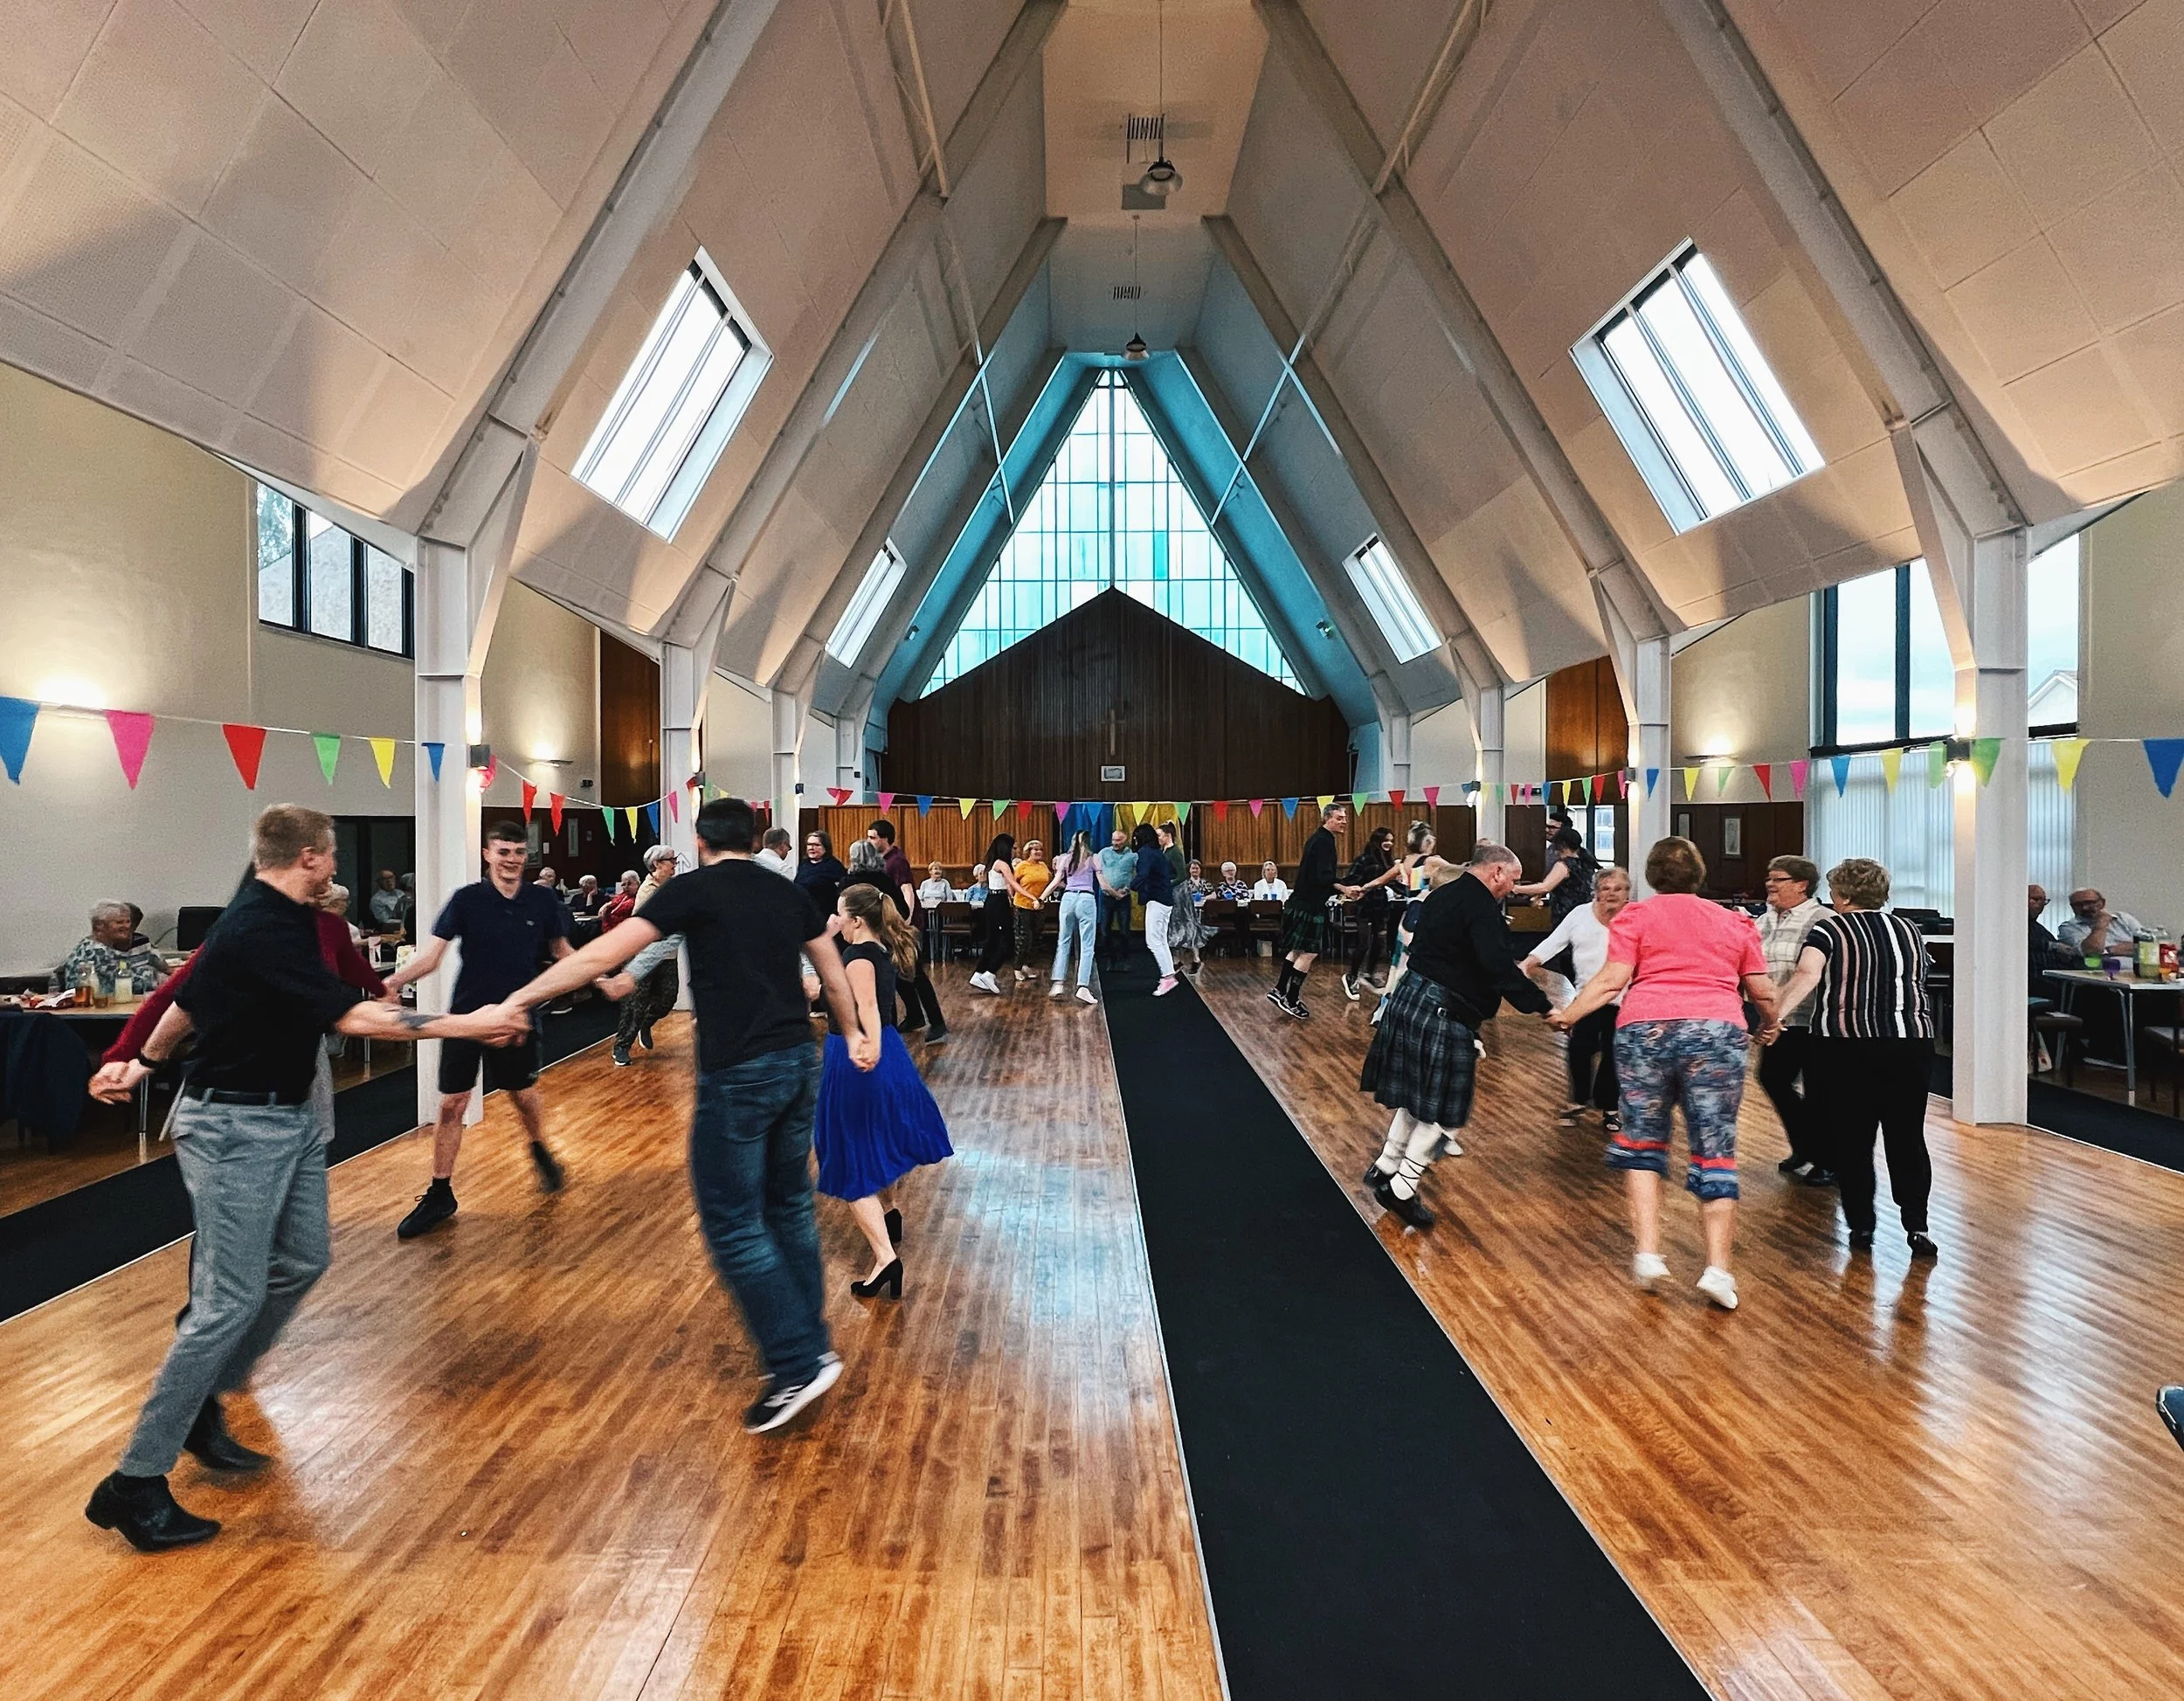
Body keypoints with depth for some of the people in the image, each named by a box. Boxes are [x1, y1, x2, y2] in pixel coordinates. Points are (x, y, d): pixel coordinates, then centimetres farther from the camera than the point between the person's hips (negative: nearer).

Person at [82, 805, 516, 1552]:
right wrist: (464, 1025, -24)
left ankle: (204, 1402, 28)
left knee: (302, 1262, 14)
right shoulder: (259, 931, -23)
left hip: (288, 1118, 10)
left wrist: (150, 1055, 38)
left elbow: (192, 997, 22)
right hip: (236, 1126, -10)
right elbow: (354, 1017, -28)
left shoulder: (275, 919, 8)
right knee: (233, 1300, -8)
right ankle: (135, 1482, 2)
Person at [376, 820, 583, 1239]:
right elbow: (432, 952, -14)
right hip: (466, 1014, -1)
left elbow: (560, 950, 13)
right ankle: (439, 1195, 15)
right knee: (451, 1105, 2)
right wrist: (394, 980, -29)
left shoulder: (542, 901, -2)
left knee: (524, 1095, 14)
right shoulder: (467, 899, -8)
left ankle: (540, 1152, 44)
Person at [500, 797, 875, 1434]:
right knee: (789, 1206, 19)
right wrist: (853, 1034, 41)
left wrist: (520, 998, 0)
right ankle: (811, 1343, 27)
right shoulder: (789, 893, 13)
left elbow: (602, 955, -9)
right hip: (799, 1063, 7)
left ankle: (798, 1365, 2)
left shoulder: (692, 889, -4)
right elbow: (834, 976, 24)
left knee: (732, 1224, 2)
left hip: (740, 1073, -6)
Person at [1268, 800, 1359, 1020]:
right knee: (1308, 954, -5)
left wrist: (1336, 891, 26)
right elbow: (1323, 877, -27)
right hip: (1310, 906, -10)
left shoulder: (1318, 839, 15)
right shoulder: (1323, 842, -17)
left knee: (1298, 950, 17)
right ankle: (1291, 1001, 0)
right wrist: (1343, 889, -39)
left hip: (1301, 902, 10)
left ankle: (1280, 991, 23)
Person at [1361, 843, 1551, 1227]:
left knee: (1418, 1093, 21)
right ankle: (1402, 1189, 8)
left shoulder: (1444, 896, 15)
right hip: (1445, 1013, -10)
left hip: (1411, 998, 10)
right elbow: (1500, 967, -25)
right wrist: (1540, 1006, -22)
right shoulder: (1481, 905, -16)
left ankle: (1385, 1167, 30)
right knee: (1442, 1106, 2)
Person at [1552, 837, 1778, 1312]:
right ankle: (1718, 1268, 0)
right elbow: (1762, 991, 18)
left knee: (1642, 1138, 15)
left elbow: (1612, 979, -2)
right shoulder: (1734, 922, 18)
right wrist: (1771, 1025, 37)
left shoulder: (1636, 916, 10)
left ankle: (1647, 1252, 7)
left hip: (1645, 1030, -1)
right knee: (1715, 1150, 7)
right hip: (1716, 1032, 1)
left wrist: (1566, 1016, 5)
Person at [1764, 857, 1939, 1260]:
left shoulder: (1830, 930, -1)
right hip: (1912, 1041, 3)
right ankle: (1916, 1225, 5)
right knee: (1907, 1136, 10)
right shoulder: (1909, 931, 14)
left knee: (1851, 1139, 6)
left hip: (1846, 1045, -3)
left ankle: (1861, 1225, 10)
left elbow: (1807, 974, -19)